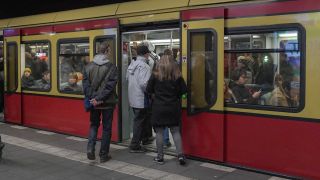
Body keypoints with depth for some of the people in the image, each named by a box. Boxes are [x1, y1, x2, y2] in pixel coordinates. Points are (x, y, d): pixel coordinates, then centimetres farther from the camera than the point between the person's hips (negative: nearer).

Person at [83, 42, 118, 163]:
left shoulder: (88, 67, 1)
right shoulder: (112, 68, -11)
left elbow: (85, 85, -5)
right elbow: (110, 86, -17)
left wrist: (93, 98, -9)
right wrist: (99, 98, -15)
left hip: (93, 102, 3)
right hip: (107, 103, -3)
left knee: (94, 125, 20)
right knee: (106, 128, 9)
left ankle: (90, 148, 3)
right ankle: (103, 155, 15)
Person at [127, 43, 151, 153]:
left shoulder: (132, 64, 7)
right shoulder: (144, 66, -19)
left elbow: (127, 79, 13)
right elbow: (144, 84, -25)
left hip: (132, 98, 8)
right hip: (141, 99, -8)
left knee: (138, 121, 19)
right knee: (139, 122, 2)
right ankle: (135, 146, 9)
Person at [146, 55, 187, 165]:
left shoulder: (155, 75, -7)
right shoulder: (177, 76, -2)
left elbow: (148, 90, -3)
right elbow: (184, 90, 0)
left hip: (158, 108, -2)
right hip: (174, 108, 2)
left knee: (159, 132, 7)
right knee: (175, 131, 11)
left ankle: (160, 157, 12)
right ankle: (180, 154, 4)